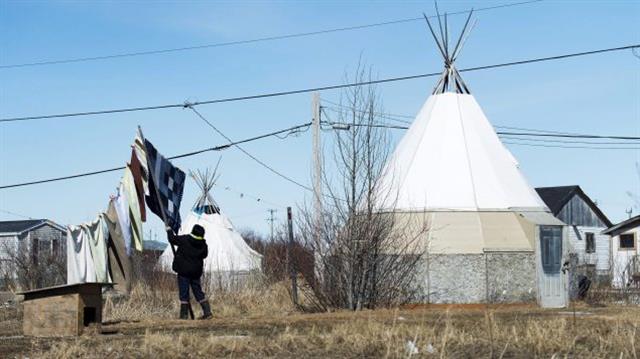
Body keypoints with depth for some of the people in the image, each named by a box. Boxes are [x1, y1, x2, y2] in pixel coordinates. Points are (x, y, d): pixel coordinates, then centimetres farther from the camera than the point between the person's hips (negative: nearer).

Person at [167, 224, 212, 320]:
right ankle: (207, 311, 6)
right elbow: (204, 255, 13)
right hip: (196, 272, 4)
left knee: (184, 293, 1)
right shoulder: (203, 245, -2)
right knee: (198, 292, 11)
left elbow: (172, 239, -3)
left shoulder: (184, 239, -11)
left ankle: (184, 314, 1)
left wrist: (169, 230, 15)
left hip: (184, 271, -4)